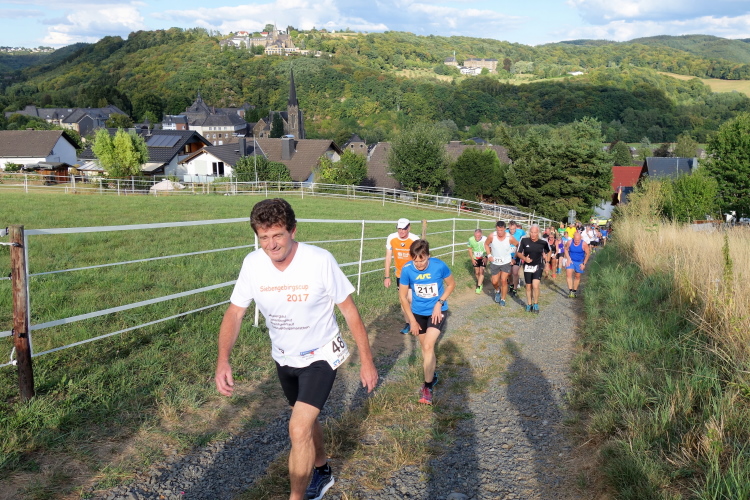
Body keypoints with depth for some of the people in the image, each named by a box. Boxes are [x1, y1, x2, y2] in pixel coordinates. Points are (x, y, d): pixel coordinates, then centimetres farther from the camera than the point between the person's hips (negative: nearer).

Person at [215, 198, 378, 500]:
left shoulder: (320, 260, -27)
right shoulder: (253, 263, -17)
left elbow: (349, 310, -16)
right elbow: (234, 313, -9)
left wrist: (366, 360, -11)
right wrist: (223, 361, -24)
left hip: (320, 356, -5)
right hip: (283, 357, 5)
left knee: (299, 429, -18)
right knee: (306, 420, 25)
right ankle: (322, 471, 52)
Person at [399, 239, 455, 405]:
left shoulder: (439, 266, -22)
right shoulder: (407, 269, -20)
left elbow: (451, 284, -4)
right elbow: (403, 295, -8)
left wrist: (439, 303, -16)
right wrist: (412, 319, -8)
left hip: (436, 311, -2)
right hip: (418, 312, 3)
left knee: (428, 346, -15)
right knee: (425, 346, 15)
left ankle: (428, 386, -5)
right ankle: (432, 375, 39)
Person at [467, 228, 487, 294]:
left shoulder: (485, 239, -28)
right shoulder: (471, 239, -21)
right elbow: (470, 249, -3)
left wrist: (486, 258, -19)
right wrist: (472, 259, -5)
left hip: (483, 258, -2)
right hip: (475, 258, 2)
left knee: (481, 271, -9)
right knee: (477, 272, 8)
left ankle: (479, 286, -2)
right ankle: (480, 282, 34)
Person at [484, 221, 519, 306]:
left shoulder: (510, 238, -17)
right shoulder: (492, 237, -16)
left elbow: (518, 246, 1)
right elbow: (486, 244, 5)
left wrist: (514, 257, 0)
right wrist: (489, 255, -5)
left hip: (506, 263, -1)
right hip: (494, 262, 1)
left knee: (503, 281, -7)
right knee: (494, 282, 5)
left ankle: (503, 299, 10)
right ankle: (497, 291, 40)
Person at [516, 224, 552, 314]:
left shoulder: (543, 242, -12)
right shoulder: (524, 240, -14)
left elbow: (549, 251, 9)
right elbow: (519, 253, -3)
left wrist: (547, 261, 5)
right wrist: (524, 258, -22)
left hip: (538, 266, -1)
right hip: (527, 266, 2)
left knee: (535, 285, -16)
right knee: (528, 286, 11)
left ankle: (536, 304, 4)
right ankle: (529, 304, 29)